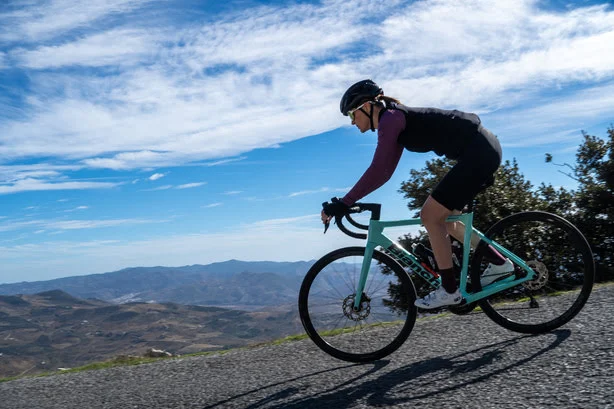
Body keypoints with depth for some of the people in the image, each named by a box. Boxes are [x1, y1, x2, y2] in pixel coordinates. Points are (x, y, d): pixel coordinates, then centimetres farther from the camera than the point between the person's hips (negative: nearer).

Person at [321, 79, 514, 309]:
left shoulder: (390, 119, -13)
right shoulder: (395, 121, 16)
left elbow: (377, 171, -24)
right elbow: (384, 172, 18)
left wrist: (343, 204, -22)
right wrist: (348, 202, 14)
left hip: (478, 151, -10)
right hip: (484, 149, 10)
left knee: (431, 216, -8)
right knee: (444, 218, 15)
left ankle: (450, 290, 1)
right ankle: (499, 263, 21)